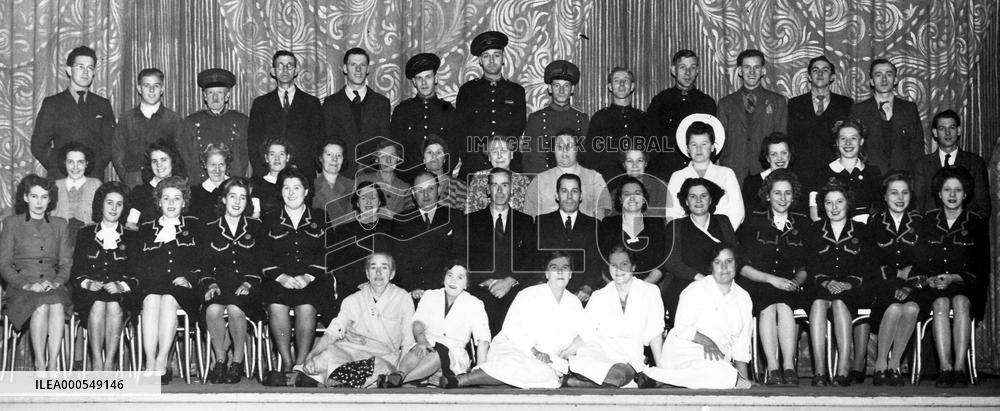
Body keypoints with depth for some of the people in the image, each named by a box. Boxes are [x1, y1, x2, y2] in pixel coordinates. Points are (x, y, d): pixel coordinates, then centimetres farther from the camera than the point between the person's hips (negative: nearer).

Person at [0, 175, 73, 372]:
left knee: (57, 305, -34)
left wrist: (56, 282, -9)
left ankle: (53, 366, -37)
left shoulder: (60, 225, 19)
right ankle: (40, 367, -34)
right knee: (41, 306, -35)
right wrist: (26, 284, -12)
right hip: (22, 288, -2)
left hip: (53, 287, 2)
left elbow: (66, 262, 12)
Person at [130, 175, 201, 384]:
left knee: (168, 300, -36)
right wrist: (149, 276, -6)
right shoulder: (145, 229, 24)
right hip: (151, 285, 1)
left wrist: (189, 278, -7)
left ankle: (161, 363, -40)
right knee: (152, 300, -34)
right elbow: (133, 263, 13)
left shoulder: (195, 226, 21)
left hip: (183, 288, -1)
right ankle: (150, 364, -41)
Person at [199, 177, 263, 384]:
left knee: (235, 309, -34)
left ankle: (238, 360, -15)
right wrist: (211, 283, -11)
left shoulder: (255, 227, 11)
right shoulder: (210, 229, 12)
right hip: (219, 285, 1)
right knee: (213, 309, -33)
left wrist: (248, 283, -10)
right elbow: (205, 264, 8)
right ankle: (220, 359, -16)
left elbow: (261, 263, 6)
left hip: (247, 287, -1)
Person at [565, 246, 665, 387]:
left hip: (630, 358, -1)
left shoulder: (650, 292, 3)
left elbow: (655, 334, 4)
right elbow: (584, 334, 6)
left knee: (620, 373, -37)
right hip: (599, 351, 1)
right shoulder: (599, 297, 10)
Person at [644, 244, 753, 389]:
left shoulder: (743, 297, 13)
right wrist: (704, 340, -24)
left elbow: (742, 343, 11)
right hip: (685, 353, -6)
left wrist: (744, 377, -1)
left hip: (719, 359, 6)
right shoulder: (695, 290, -2)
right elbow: (682, 328, -7)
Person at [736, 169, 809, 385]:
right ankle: (772, 368, -40)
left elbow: (806, 267, 16)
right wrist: (771, 279, -11)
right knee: (769, 307, -35)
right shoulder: (753, 222, 9)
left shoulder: (802, 223, 16)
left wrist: (797, 281, -6)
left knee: (783, 306, -34)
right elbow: (742, 267, 2)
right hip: (756, 286, -1)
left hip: (790, 287, 1)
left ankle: (789, 366, -39)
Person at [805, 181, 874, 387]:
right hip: (821, 288, 1)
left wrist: (848, 284, -16)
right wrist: (825, 282, -15)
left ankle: (843, 371, -40)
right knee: (818, 303, -34)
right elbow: (810, 266, 5)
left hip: (853, 291, -1)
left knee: (839, 302, -35)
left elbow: (866, 268, 3)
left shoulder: (861, 231, 13)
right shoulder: (815, 231, 16)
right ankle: (819, 372, -41)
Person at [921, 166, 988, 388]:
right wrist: (928, 278, -11)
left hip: (966, 285, -1)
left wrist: (954, 278, -13)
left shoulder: (977, 223, 6)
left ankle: (960, 368, -40)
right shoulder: (928, 221, 10)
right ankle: (945, 368, -39)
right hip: (934, 286, 1)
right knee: (941, 304, -32)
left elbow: (982, 269, 3)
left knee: (960, 302, -34)